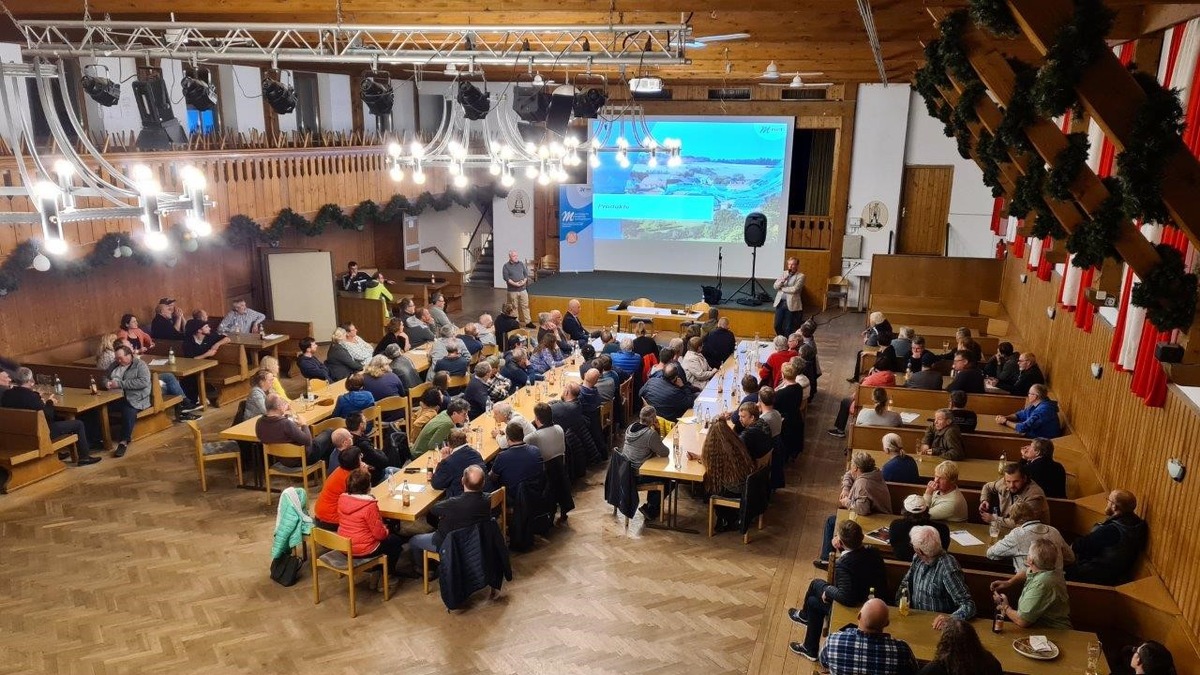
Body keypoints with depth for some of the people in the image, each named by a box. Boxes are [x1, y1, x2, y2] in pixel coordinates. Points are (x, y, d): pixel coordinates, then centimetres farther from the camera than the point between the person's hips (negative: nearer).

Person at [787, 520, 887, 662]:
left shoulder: (843, 564, -35)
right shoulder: (873, 552, -12)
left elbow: (845, 596, -37)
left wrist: (827, 590, -18)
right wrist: (841, 550, -8)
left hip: (851, 608, -7)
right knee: (814, 601, 23)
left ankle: (804, 615, 45)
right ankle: (810, 649, 40)